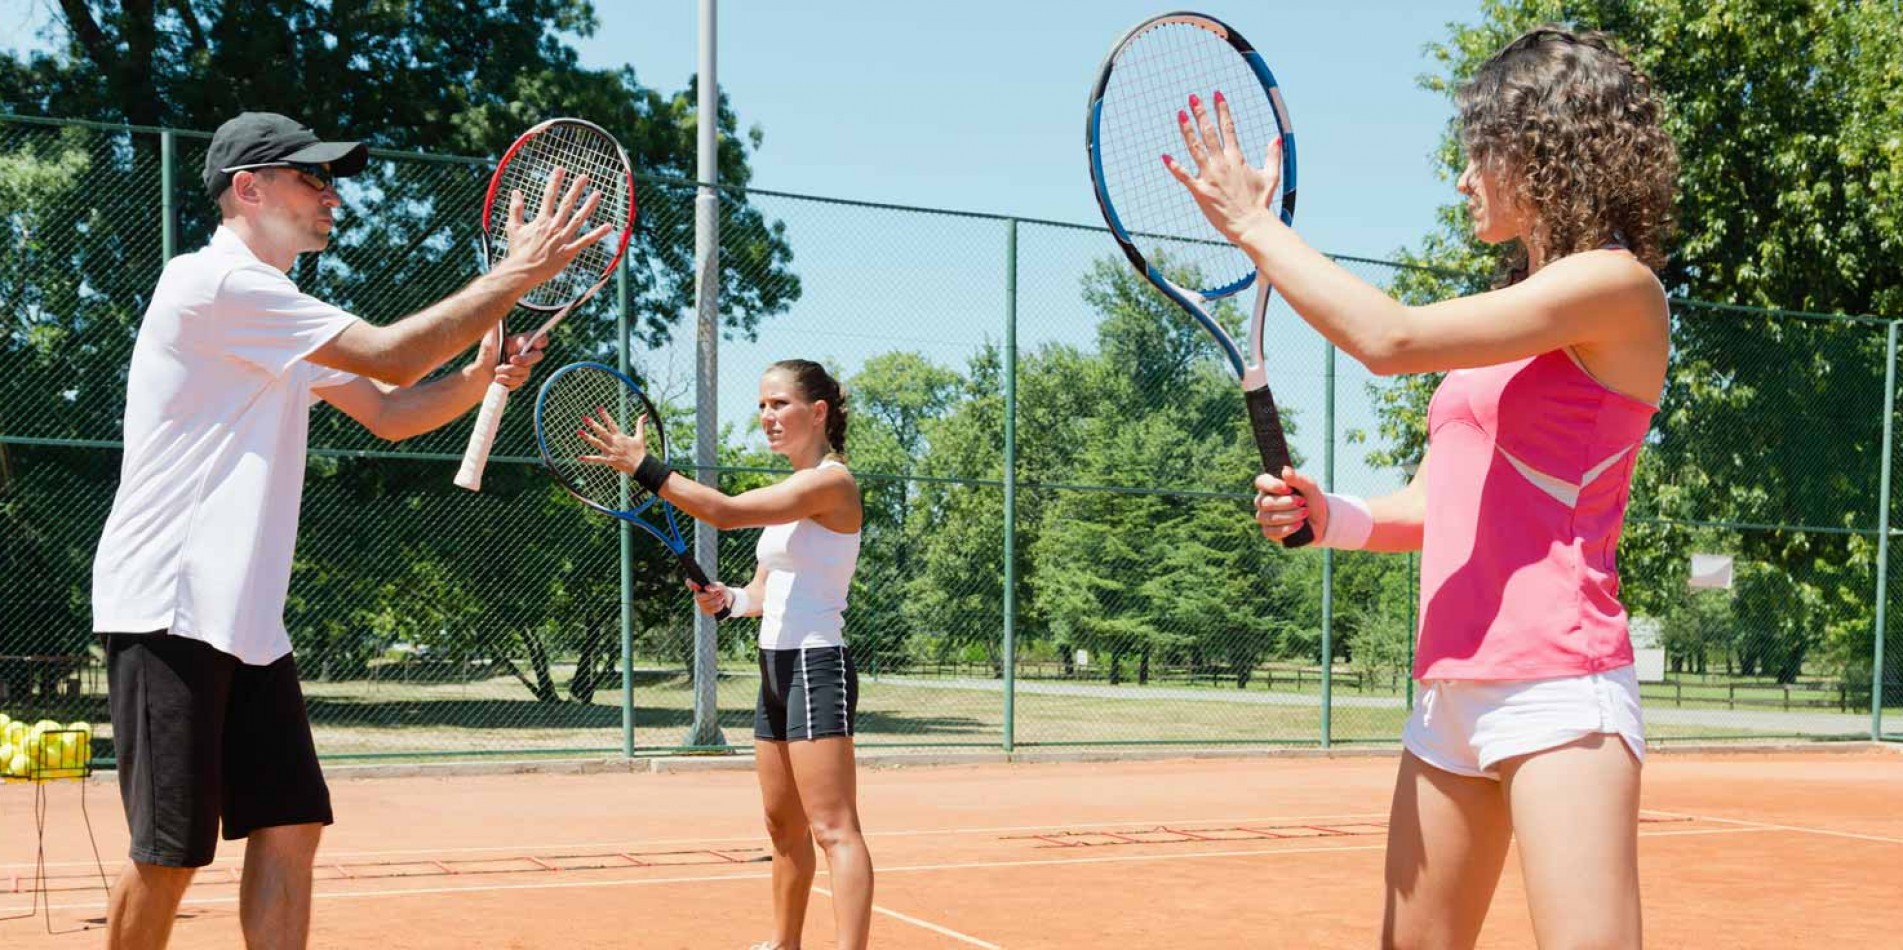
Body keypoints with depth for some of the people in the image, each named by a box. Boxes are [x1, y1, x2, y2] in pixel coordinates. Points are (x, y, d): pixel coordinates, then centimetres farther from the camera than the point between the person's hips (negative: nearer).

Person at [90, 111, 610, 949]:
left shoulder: (279, 316, 19)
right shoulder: (216, 283, -12)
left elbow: (389, 413, 18)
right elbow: (391, 355, -19)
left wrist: (483, 375, -1)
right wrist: (518, 273, -13)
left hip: (248, 620, 9)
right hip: (169, 611, -9)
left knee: (289, 832, 3)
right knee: (169, 856, -4)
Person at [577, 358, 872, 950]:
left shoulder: (831, 482, -13)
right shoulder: (790, 490, 16)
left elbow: (727, 512, -24)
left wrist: (643, 467, -23)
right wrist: (728, 599, -3)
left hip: (816, 667, -10)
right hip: (777, 667, 10)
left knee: (834, 829, -12)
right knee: (784, 826, 17)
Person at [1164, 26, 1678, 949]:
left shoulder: (1616, 286, -7)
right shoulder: (1513, 306, 20)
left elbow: (1391, 338, -17)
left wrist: (1255, 226, -7)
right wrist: (1328, 516, 0)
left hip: (1557, 688, -8)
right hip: (1451, 689, 9)